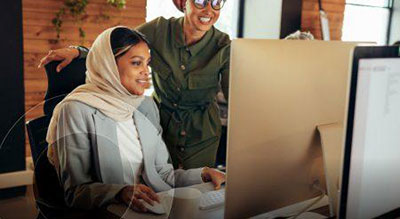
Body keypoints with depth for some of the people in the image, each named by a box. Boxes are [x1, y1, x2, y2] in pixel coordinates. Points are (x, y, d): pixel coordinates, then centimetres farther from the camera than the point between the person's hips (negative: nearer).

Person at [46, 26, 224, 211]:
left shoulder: (147, 106, 11)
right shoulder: (76, 111, -8)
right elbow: (75, 191, -10)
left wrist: (203, 175, -2)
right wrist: (120, 193, -27)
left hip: (151, 208, 4)